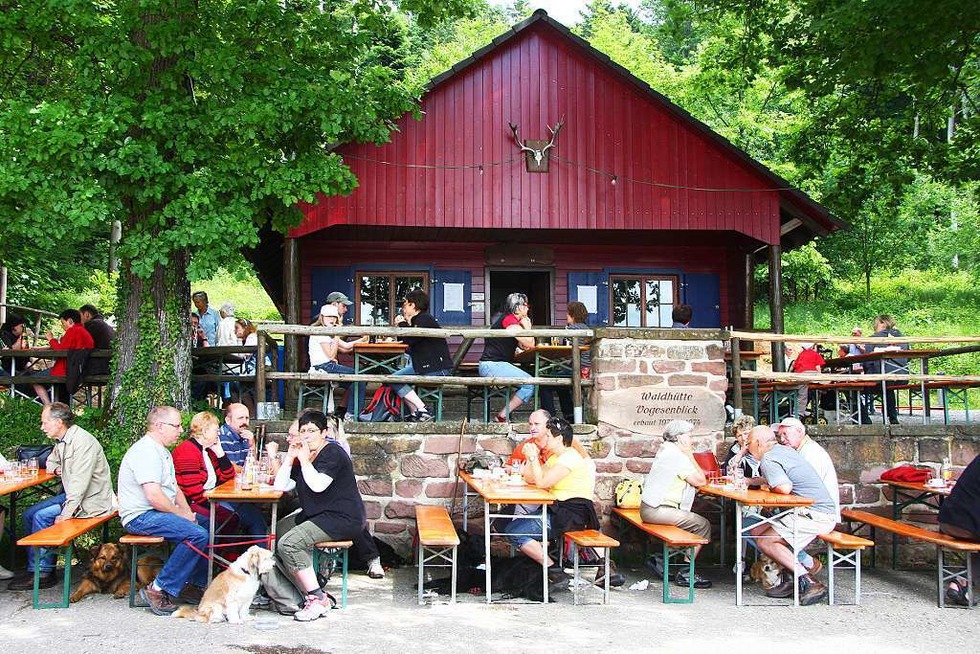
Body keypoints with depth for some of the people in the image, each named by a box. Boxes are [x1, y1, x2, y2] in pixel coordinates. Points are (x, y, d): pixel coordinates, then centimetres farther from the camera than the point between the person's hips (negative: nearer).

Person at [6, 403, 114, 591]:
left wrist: (65, 514, -29)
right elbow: (51, 461, 33)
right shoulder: (62, 441, 10)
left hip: (91, 500, -10)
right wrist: (56, 468, 7)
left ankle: (41, 572, -7)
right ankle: (42, 566, 2)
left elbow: (79, 483, -26)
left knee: (42, 516, -18)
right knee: (29, 514, 2)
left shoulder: (83, 441, -20)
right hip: (70, 494, 10)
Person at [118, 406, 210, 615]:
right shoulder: (146, 451, -18)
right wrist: (182, 515, -14)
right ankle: (159, 590, -18)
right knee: (198, 535, -26)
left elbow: (175, 488, 22)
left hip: (158, 513, 11)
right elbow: (154, 496, -26)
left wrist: (188, 512, 6)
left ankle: (195, 583, 11)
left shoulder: (163, 451, 17)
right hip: (141, 517, -11)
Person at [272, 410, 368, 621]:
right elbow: (281, 486, 11)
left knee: (289, 543, -23)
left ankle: (318, 599, -18)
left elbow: (318, 485, -25)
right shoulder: (304, 456, 17)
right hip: (316, 515, 10)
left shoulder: (332, 454, -11)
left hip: (342, 519, -10)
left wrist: (304, 460, -15)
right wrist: (290, 457, 1)